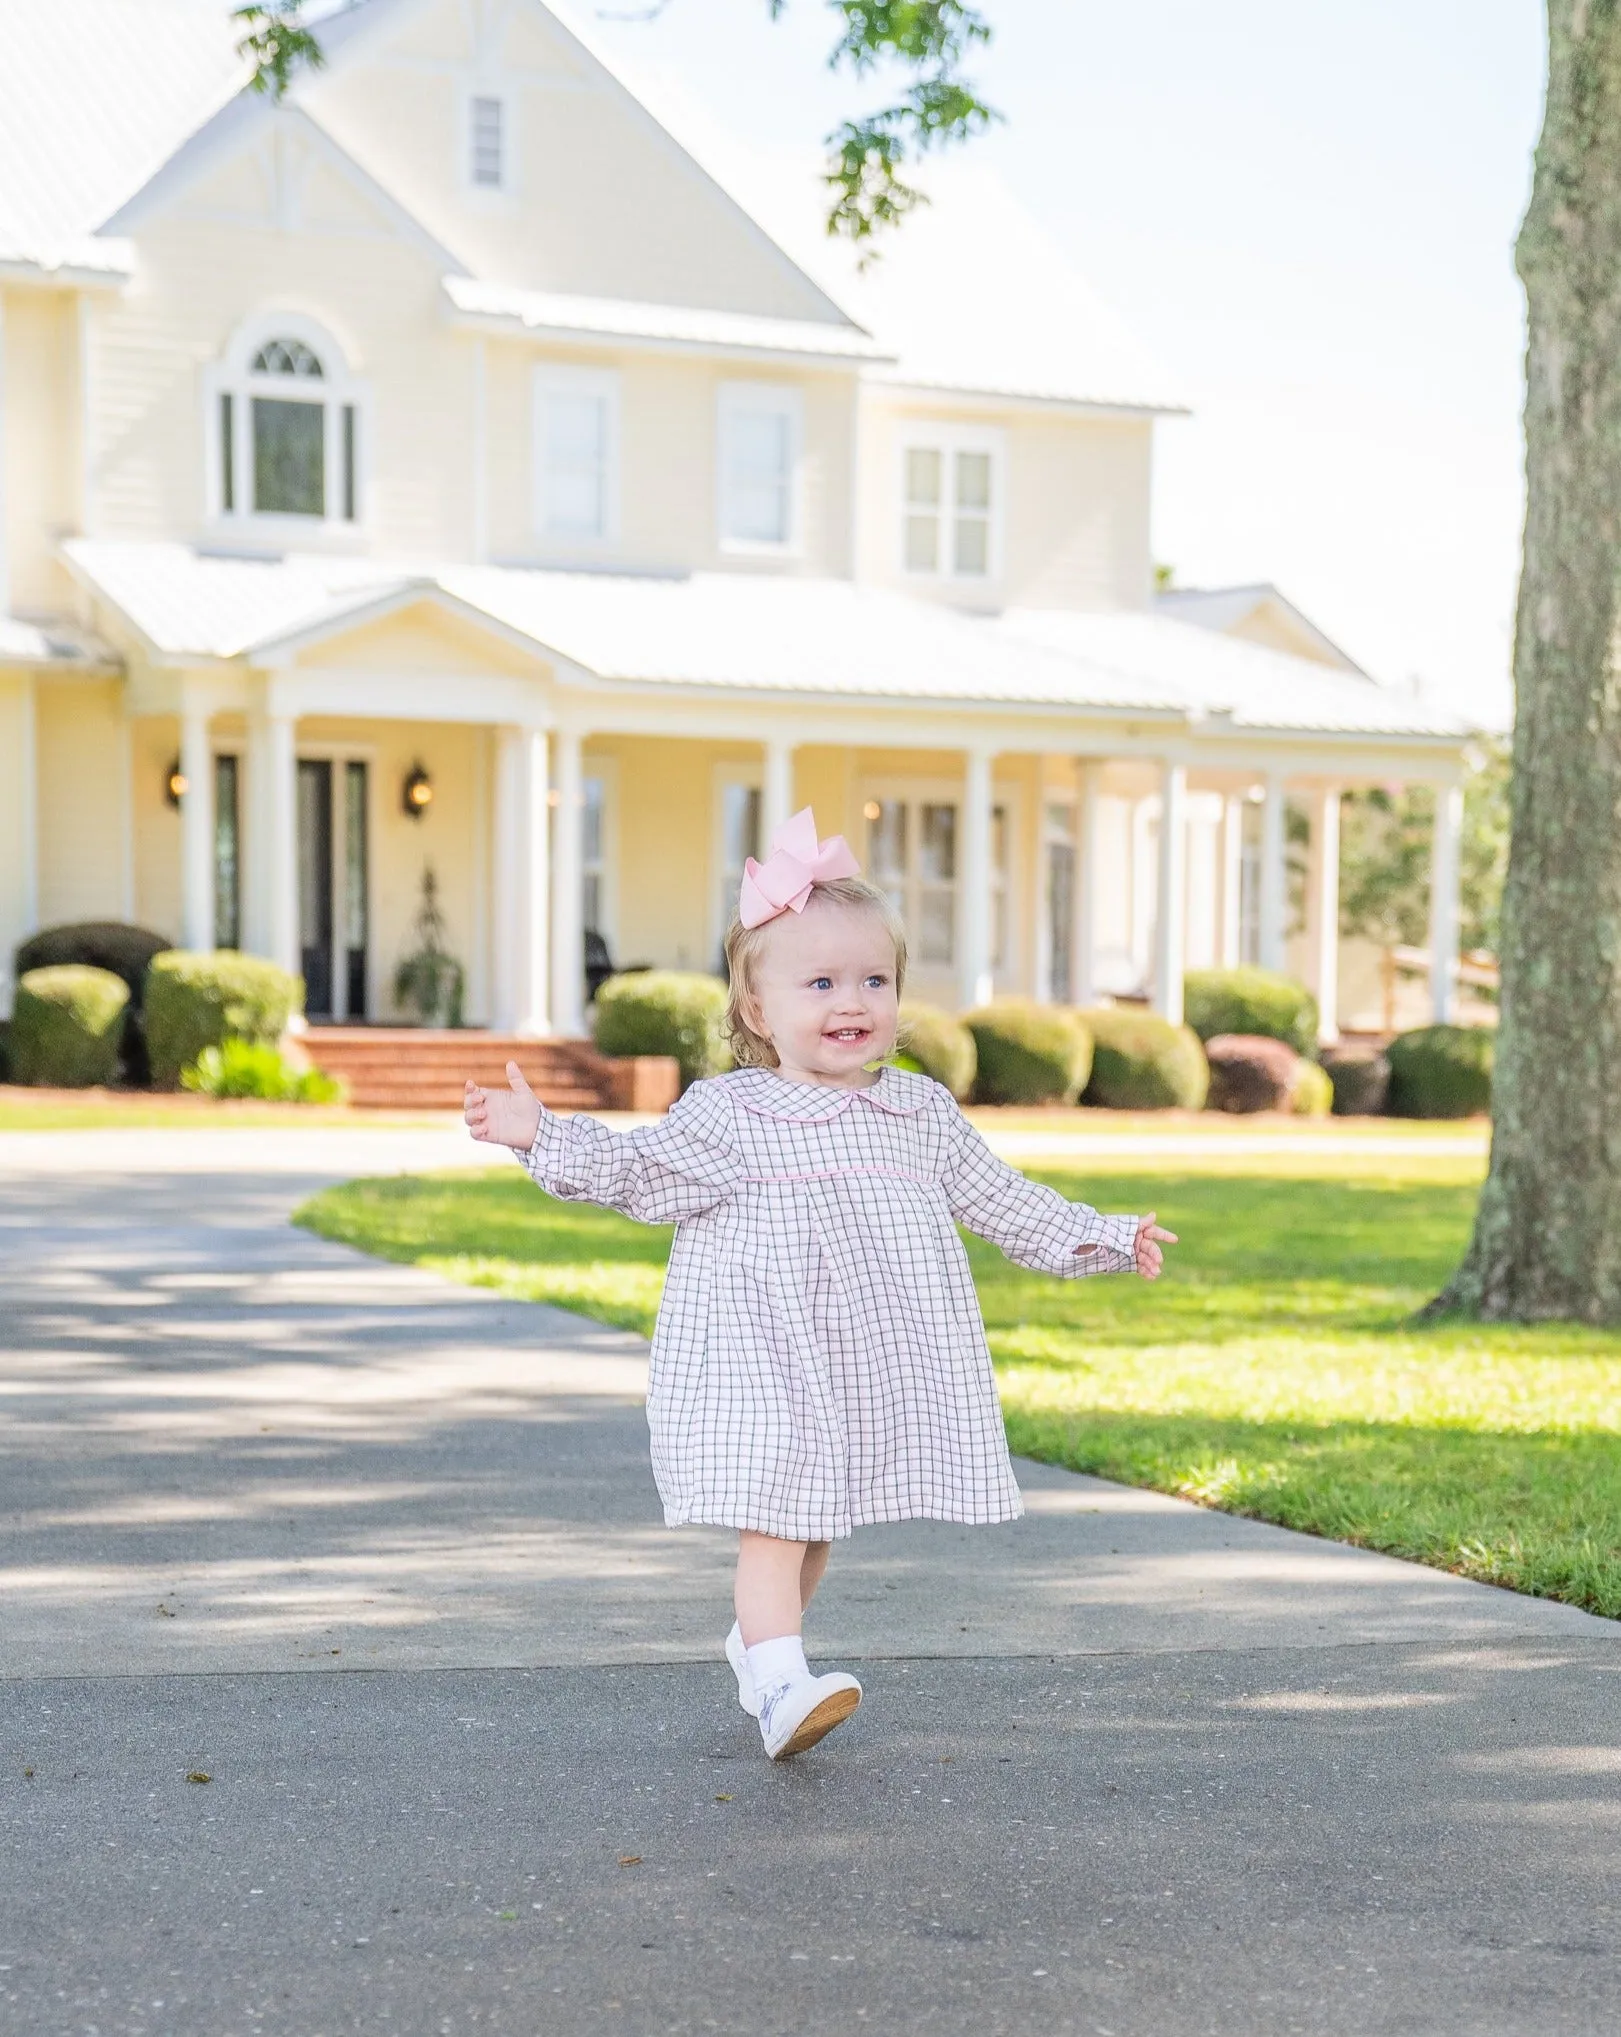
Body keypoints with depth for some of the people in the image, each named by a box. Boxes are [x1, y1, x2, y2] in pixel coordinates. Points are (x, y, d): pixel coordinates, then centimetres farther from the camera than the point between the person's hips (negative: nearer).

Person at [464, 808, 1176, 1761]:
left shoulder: (922, 1110, 7)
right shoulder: (730, 1113, -4)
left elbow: (1001, 1199, 16)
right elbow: (633, 1167, 0)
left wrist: (1105, 1238, 14)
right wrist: (544, 1135, -12)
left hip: (868, 1362, 5)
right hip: (764, 1359, -5)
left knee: (822, 1519, 16)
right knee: (777, 1509, -14)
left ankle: (759, 1639, 36)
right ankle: (780, 1683, -18)